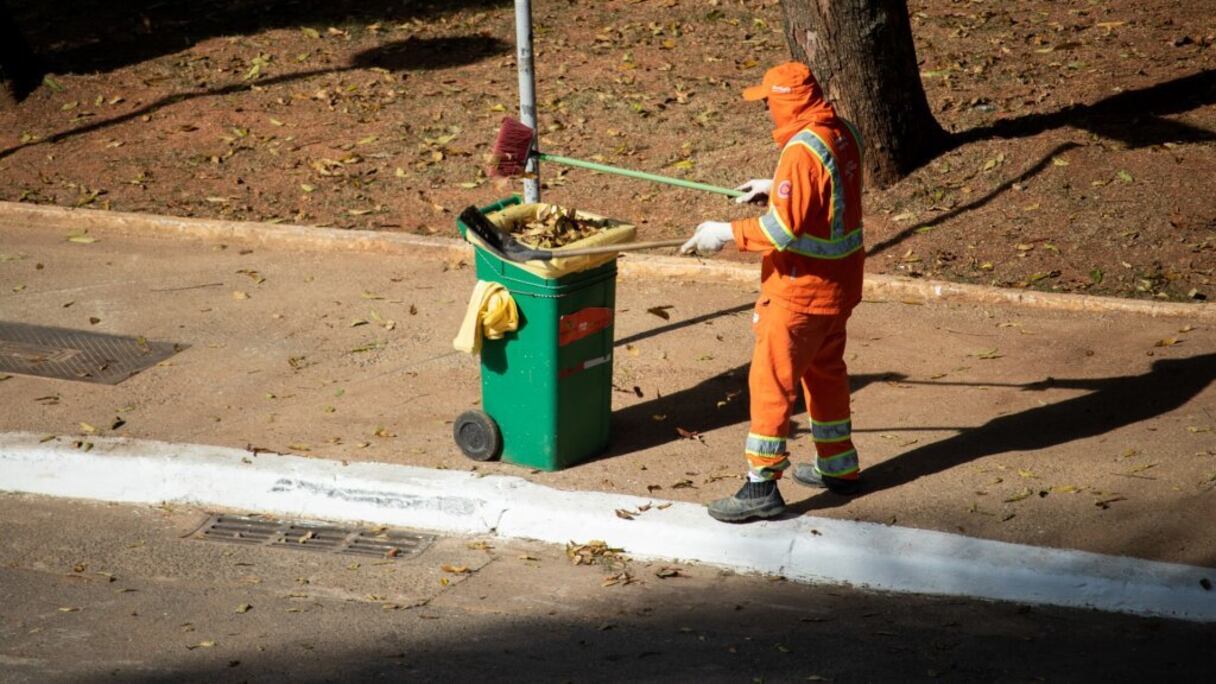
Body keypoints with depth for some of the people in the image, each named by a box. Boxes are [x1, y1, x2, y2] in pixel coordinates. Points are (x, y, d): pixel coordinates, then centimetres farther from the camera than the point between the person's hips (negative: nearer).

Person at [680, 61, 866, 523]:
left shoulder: (803, 151, -25)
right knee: (825, 370, 23)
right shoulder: (843, 134, 3)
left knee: (771, 381, -3)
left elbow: (783, 229, -27)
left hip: (801, 290, -10)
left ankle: (762, 487, 1)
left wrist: (728, 233, -18)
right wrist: (775, 188, 15)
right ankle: (839, 467, 35)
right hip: (837, 283, 10)